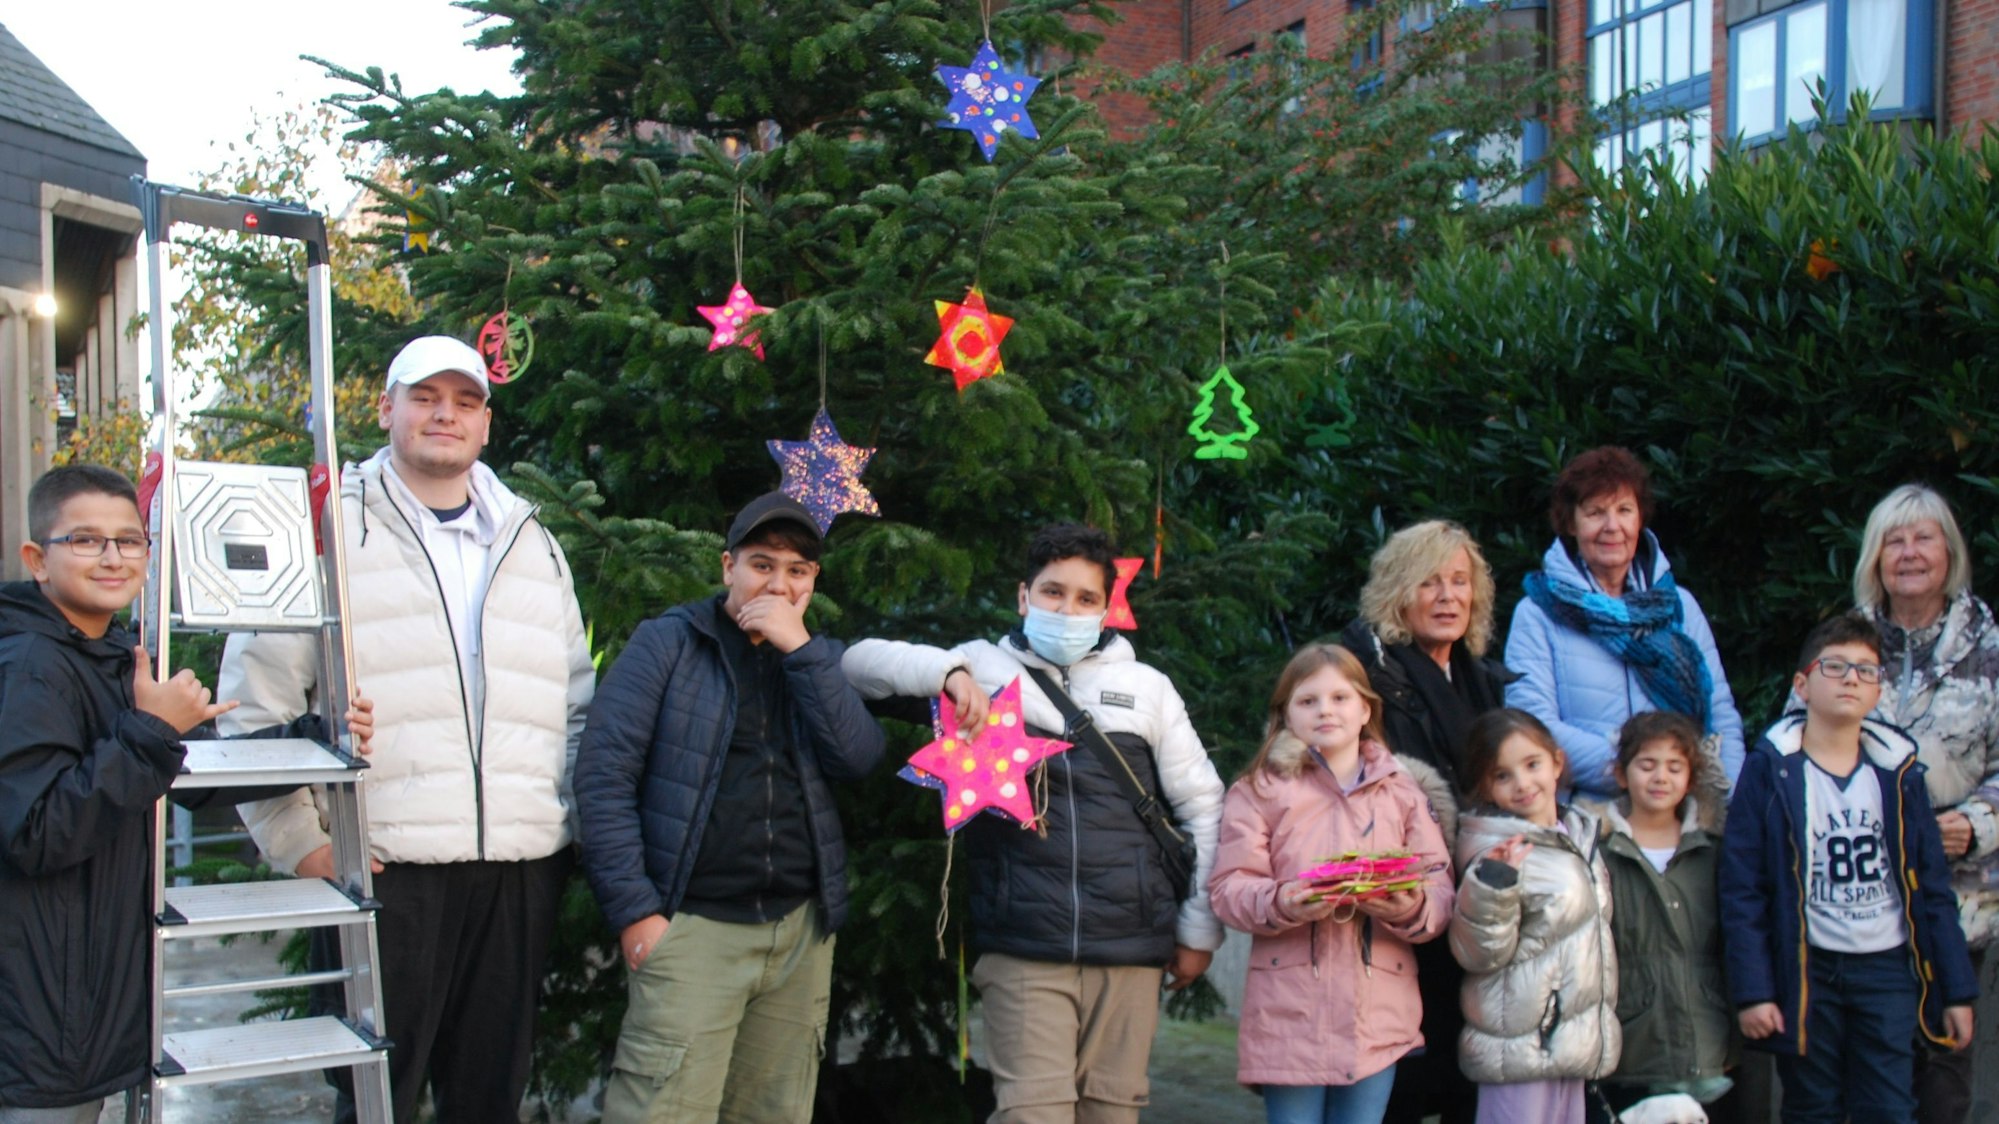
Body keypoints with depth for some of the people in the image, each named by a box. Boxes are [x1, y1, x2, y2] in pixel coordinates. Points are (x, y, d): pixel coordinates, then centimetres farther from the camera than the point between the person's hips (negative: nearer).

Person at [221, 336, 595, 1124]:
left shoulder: (532, 543, 17)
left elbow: (579, 702, 20)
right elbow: (256, 701, 0)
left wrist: (567, 820, 9)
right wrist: (297, 839, -5)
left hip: (520, 865, 4)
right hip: (379, 865, -4)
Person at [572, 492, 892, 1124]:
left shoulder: (821, 661, 16)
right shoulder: (667, 642, 3)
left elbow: (858, 758, -2)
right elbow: (604, 774, -4)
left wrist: (799, 647, -8)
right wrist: (634, 910, -10)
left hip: (801, 928, 4)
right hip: (692, 925, -4)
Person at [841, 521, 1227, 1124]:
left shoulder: (1145, 687, 11)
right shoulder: (985, 667, 8)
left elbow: (1202, 806, 14)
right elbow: (862, 661, 2)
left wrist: (1199, 929, 11)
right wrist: (947, 670, -15)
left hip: (1130, 950, 2)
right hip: (1024, 949, -2)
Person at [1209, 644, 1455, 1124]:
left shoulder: (1402, 792, 12)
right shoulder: (1260, 790, 4)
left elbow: (1441, 887, 5)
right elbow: (1228, 888, -4)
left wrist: (1412, 908, -17)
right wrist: (1280, 903, -23)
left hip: (1379, 1013, 2)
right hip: (1292, 1013, -2)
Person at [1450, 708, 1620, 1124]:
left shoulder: (1582, 833, 10)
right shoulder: (1496, 850, -13)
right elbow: (1479, 954, -16)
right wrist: (1493, 887, -30)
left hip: (1577, 1039, 7)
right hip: (1519, 1045, -7)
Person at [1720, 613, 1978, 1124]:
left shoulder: (1898, 770, 6)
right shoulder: (1770, 770, -4)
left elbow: (1932, 887, 8)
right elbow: (1742, 890, -6)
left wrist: (1957, 987, 5)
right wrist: (1751, 990, -11)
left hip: (1888, 969, 2)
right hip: (1806, 968, -2)